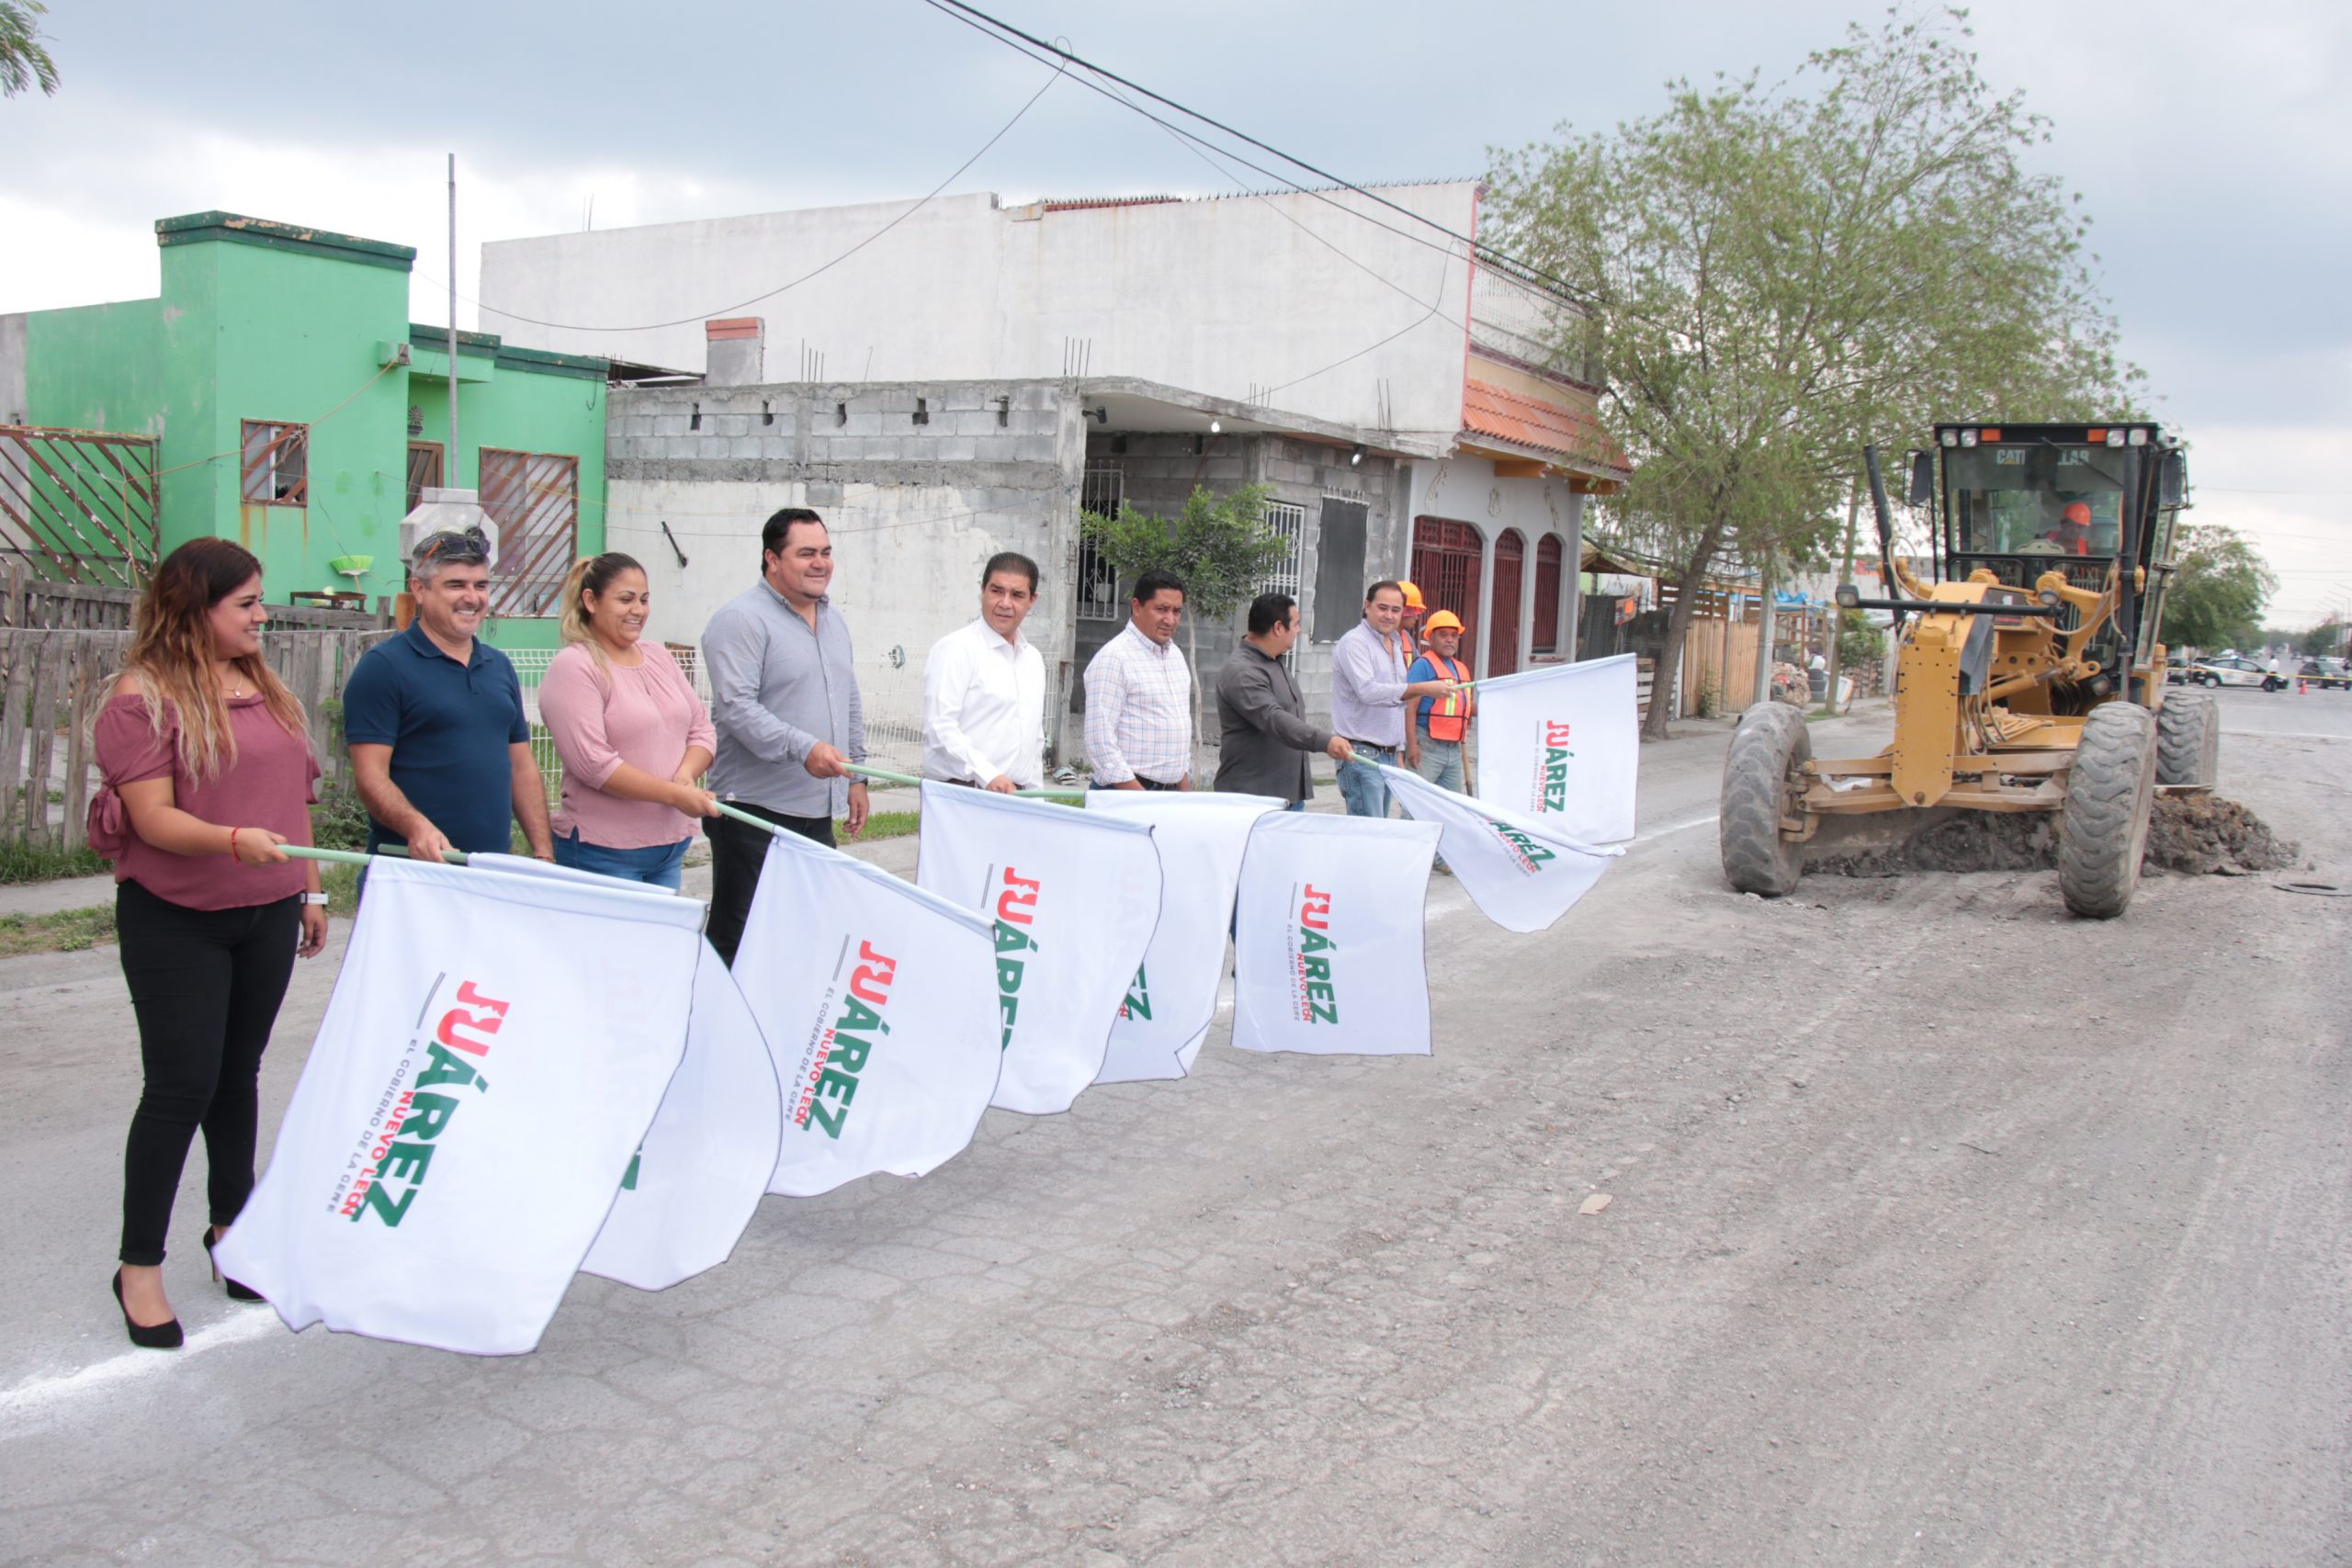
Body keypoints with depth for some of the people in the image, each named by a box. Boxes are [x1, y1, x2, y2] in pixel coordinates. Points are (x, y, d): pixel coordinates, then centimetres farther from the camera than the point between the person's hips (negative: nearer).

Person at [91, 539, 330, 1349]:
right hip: (175, 919, -6)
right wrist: (233, 842, -35)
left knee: (239, 1072, 15)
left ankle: (232, 1227, 30)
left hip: (266, 915, 6)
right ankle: (139, 1267, 10)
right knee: (181, 1085, -4)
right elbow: (152, 817, -18)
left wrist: (311, 891, 16)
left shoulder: (265, 687, 10)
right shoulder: (144, 695, -11)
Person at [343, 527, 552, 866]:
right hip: (412, 868, -5)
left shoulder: (499, 666, 13)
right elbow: (370, 775, -12)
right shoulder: (383, 666, -6)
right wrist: (415, 826, -30)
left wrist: (543, 855, 7)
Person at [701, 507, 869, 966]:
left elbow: (850, 704, 24)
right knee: (740, 941, -4)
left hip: (818, 811, 8)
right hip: (756, 809, -8)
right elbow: (736, 706, -20)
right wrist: (804, 748, -28)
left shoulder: (833, 620, 17)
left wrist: (856, 777, 19)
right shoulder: (741, 619, -10)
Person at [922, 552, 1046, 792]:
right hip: (960, 796, -6)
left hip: (1016, 798, 6)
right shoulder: (956, 649, -5)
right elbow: (939, 727, -14)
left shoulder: (1033, 658, 19)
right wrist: (988, 776, -21)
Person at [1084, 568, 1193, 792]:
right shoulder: (1113, 658, -11)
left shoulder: (1175, 655, 14)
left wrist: (1185, 792, 15)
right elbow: (1100, 741, -16)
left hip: (1170, 795, 7)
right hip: (1126, 792, -7)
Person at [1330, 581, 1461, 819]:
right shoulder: (1354, 643, -10)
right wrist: (1424, 688, -26)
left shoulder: (1396, 644, 19)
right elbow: (1368, 691, -24)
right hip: (1362, 754, -9)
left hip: (1388, 754, 9)